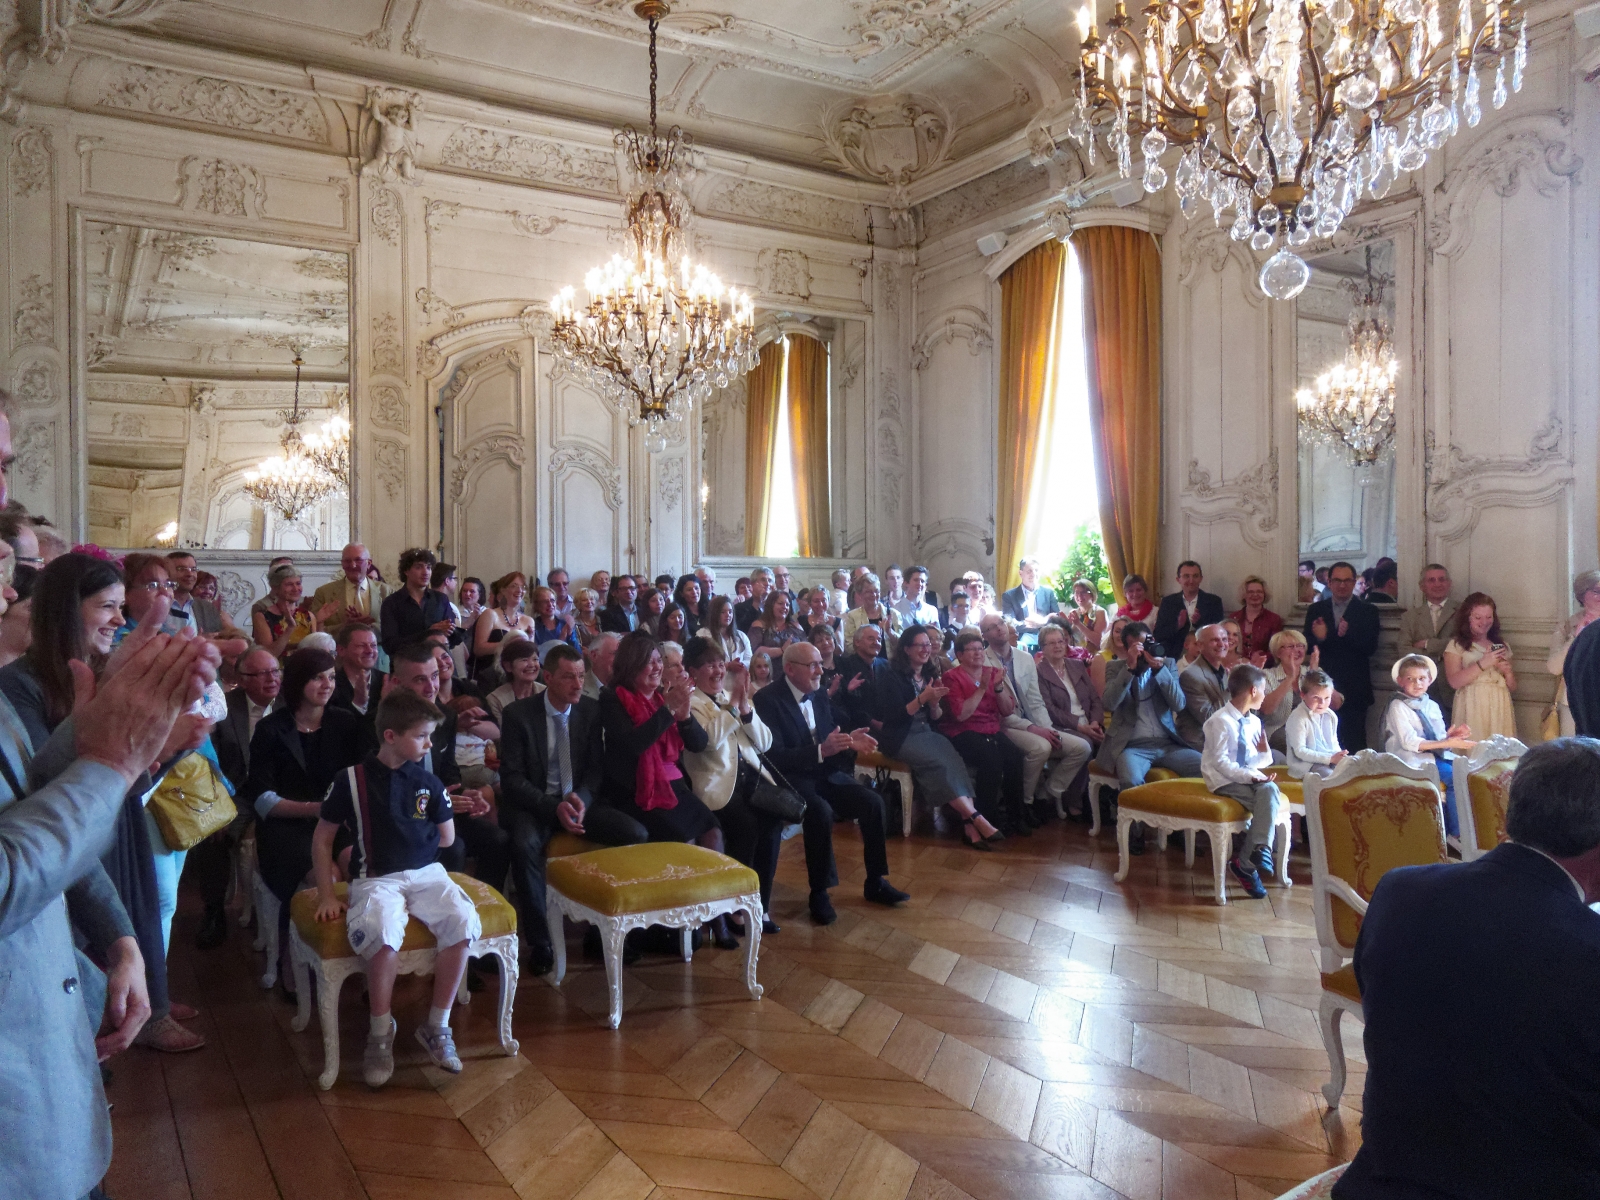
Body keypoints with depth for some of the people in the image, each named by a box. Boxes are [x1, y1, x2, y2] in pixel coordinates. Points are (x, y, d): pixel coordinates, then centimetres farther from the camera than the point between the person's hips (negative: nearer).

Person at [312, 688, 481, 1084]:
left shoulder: (428, 783, 7)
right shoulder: (352, 779, -3)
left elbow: (446, 838, 14)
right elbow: (322, 838, 5)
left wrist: (386, 838, 11)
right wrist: (326, 895, 0)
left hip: (426, 873, 3)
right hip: (375, 879, -3)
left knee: (462, 922, -26)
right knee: (383, 933, -36)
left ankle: (437, 1027, -9)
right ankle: (380, 1031, -12)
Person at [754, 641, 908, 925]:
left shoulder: (819, 694, 8)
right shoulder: (767, 699, -14)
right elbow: (774, 756, -21)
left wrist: (849, 742, -8)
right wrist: (821, 751, -30)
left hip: (825, 773, 7)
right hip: (791, 779, -7)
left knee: (873, 802, -9)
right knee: (820, 811, -33)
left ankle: (875, 882, 8)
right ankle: (819, 894, -15)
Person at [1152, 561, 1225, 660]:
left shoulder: (1214, 601, 7)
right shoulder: (1168, 602, 8)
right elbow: (1157, 635, 4)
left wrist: (1199, 623, -16)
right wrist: (1177, 625, -14)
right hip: (1175, 657, 0)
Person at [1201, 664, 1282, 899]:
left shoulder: (1254, 722, 11)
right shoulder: (1220, 721, -12)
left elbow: (1259, 762, 12)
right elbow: (1220, 761, -17)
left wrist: (1263, 754, -10)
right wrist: (1248, 775, -24)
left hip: (1249, 776, 6)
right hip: (1224, 780, -6)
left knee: (1270, 789, -26)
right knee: (1264, 803, -27)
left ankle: (1255, 853, -28)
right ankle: (1245, 862, -22)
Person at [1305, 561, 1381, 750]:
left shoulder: (1367, 611, 2)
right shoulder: (1315, 610, 9)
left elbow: (1370, 647, -7)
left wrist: (1348, 634, -26)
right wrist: (1318, 638, -20)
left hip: (1355, 690, -2)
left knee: (1354, 742, 1)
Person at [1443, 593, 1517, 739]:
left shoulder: (1501, 645, 17)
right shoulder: (1456, 645, 3)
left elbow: (1512, 687, 19)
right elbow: (1454, 681, -10)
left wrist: (1508, 672, -2)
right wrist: (1482, 664, -16)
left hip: (1499, 709, 4)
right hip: (1472, 709, -4)